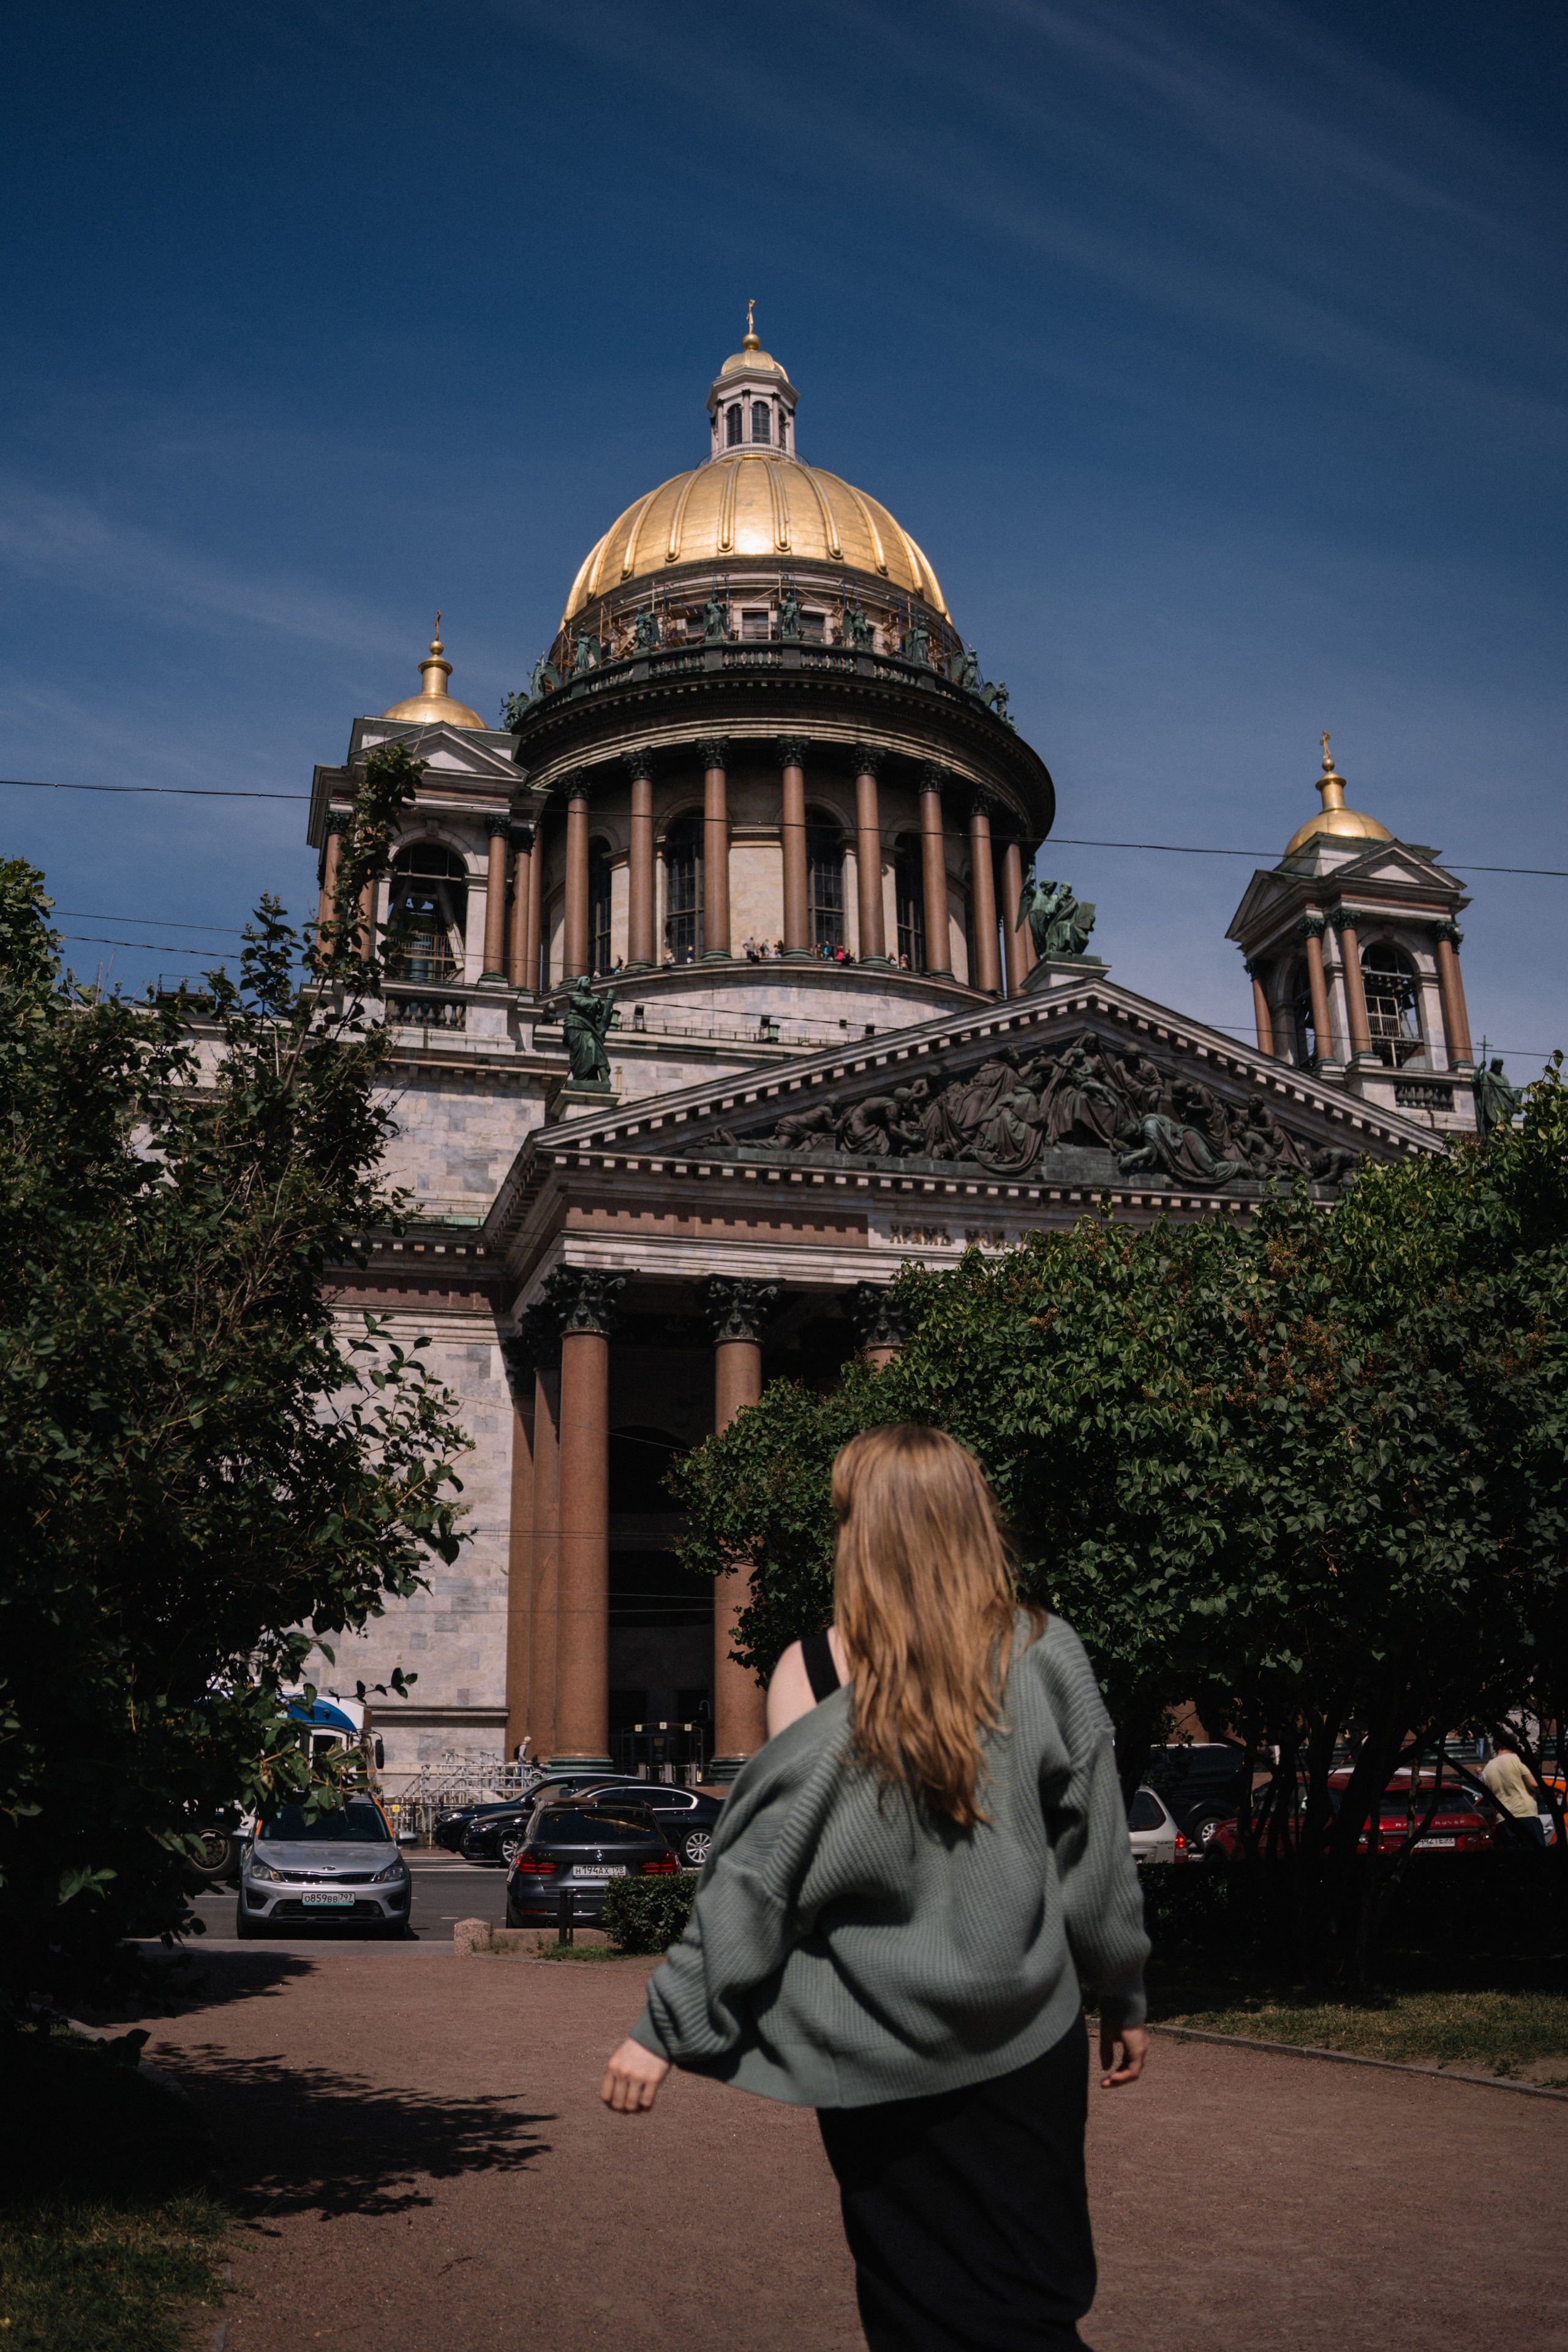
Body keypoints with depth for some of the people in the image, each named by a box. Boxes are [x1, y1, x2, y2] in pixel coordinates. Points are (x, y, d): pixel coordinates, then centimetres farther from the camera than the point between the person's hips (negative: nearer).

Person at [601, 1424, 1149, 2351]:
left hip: (881, 2059, 0)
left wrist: (664, 2030, -1)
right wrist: (1125, 1998, 13)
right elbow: (1098, 1855, -1)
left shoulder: (812, 1672, -10)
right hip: (1027, 2044, 1)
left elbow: (756, 1874, -9)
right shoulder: (1046, 1657, -6)